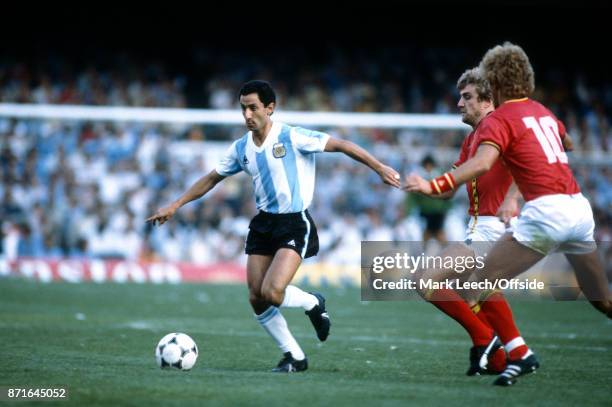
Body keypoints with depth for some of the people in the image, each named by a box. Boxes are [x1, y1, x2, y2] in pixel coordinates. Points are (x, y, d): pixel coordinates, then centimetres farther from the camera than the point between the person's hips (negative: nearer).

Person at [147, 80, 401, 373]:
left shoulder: (292, 137, -13)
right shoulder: (241, 148, 5)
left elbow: (340, 145, -11)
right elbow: (211, 179, 18)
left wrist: (379, 168, -15)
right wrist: (175, 206, 16)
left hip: (295, 224, -6)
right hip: (263, 224, 6)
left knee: (271, 292, -22)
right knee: (256, 299, 0)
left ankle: (313, 304, 12)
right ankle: (294, 357, 15)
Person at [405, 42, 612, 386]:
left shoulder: (500, 119, -2)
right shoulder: (544, 112, 19)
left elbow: (482, 164, -20)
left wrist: (434, 186, -25)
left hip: (546, 211, -7)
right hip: (580, 207, 7)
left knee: (482, 284, -1)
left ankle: (520, 354, -9)